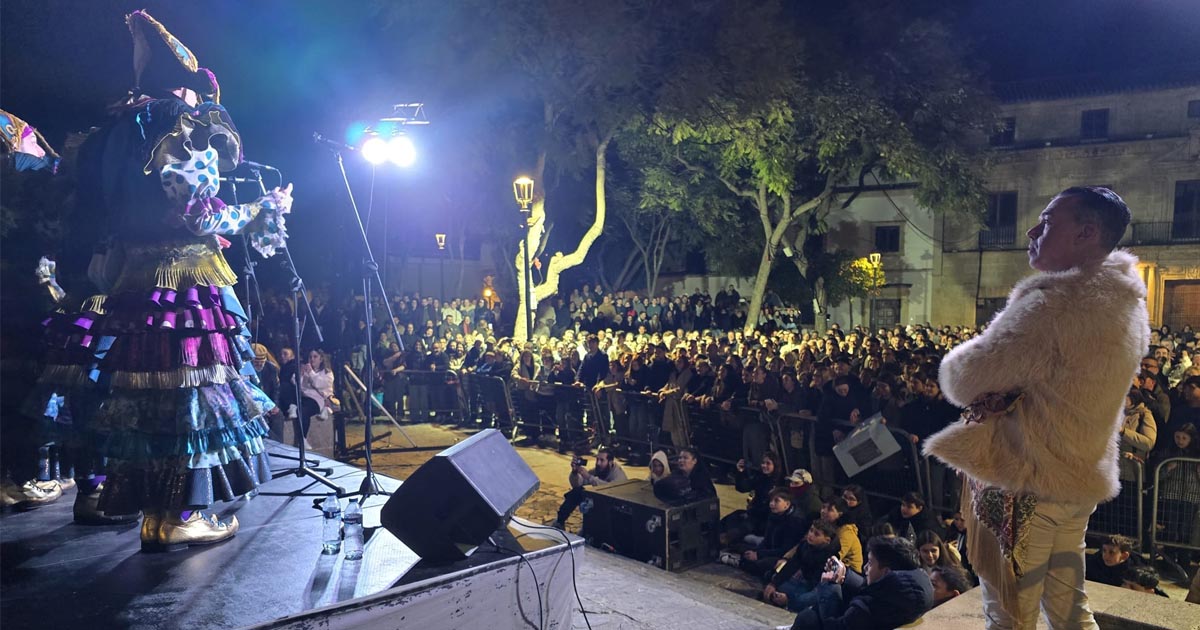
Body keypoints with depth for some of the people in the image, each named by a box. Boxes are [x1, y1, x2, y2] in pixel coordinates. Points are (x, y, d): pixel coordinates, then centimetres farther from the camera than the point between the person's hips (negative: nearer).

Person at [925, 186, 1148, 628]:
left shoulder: (1055, 301, -23)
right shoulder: (1127, 305, 6)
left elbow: (964, 379, -19)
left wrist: (956, 363, 2)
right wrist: (1004, 392, -1)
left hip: (1022, 481, -9)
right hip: (1079, 481, 9)